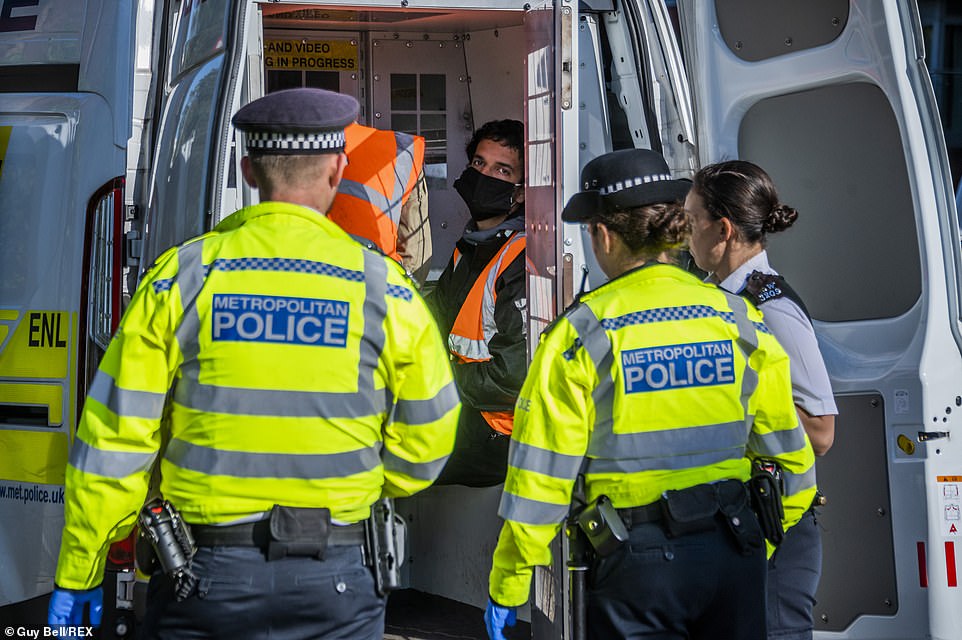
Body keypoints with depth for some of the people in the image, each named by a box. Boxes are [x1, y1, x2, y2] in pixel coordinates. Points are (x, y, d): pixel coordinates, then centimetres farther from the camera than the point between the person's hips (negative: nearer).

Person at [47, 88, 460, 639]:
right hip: (334, 584, 0)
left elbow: (114, 438, -4)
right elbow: (425, 442, 6)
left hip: (203, 576, 0)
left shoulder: (181, 277, -4)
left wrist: (79, 574, 5)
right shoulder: (385, 289, -2)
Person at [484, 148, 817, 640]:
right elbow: (787, 455, 8)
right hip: (735, 555, 4)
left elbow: (540, 477, -8)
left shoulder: (580, 333, -9)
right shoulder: (739, 318, 3)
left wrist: (505, 589, 1)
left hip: (639, 562, -4)